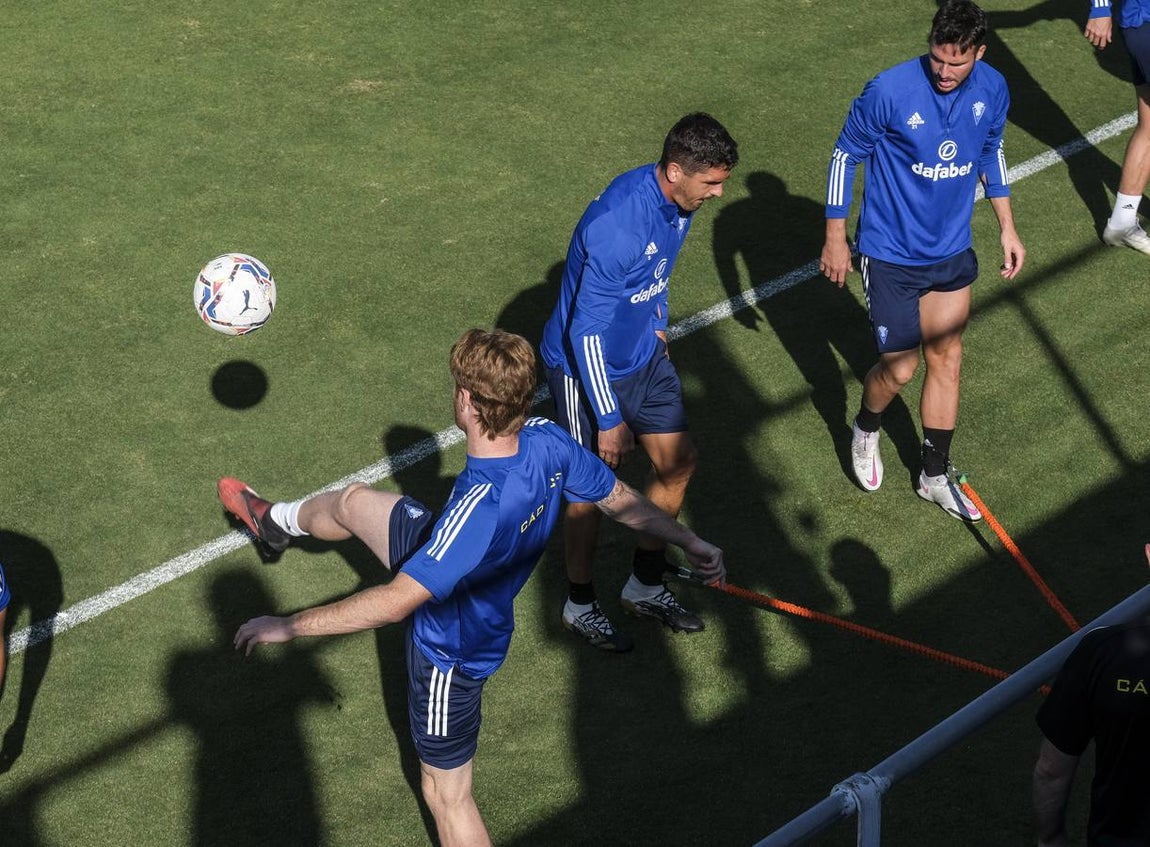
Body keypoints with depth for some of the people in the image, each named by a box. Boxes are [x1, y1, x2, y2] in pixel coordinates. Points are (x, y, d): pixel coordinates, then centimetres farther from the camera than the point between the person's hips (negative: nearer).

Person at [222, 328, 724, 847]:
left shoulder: (481, 507, -47)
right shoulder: (547, 441, -24)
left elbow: (397, 601, -43)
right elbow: (622, 501, -8)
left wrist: (289, 626, -35)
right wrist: (689, 543, 10)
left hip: (450, 647, -8)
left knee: (445, 790, 11)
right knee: (353, 502, 24)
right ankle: (277, 523, 58)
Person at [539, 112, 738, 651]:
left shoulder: (677, 201, -7)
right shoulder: (616, 223, -33)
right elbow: (586, 332, -29)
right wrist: (609, 419, -25)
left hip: (644, 356, 8)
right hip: (587, 365, -8)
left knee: (677, 462, 12)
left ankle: (645, 586, 30)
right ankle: (579, 605, 25)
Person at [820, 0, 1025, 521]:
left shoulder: (992, 90, -8)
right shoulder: (889, 92, -24)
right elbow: (845, 156, -11)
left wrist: (1007, 227, 11)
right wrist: (835, 239, -7)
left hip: (952, 251, 5)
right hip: (891, 257, -5)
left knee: (946, 359, 13)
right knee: (900, 369, 0)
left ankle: (935, 477, 30)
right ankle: (866, 430, 36)